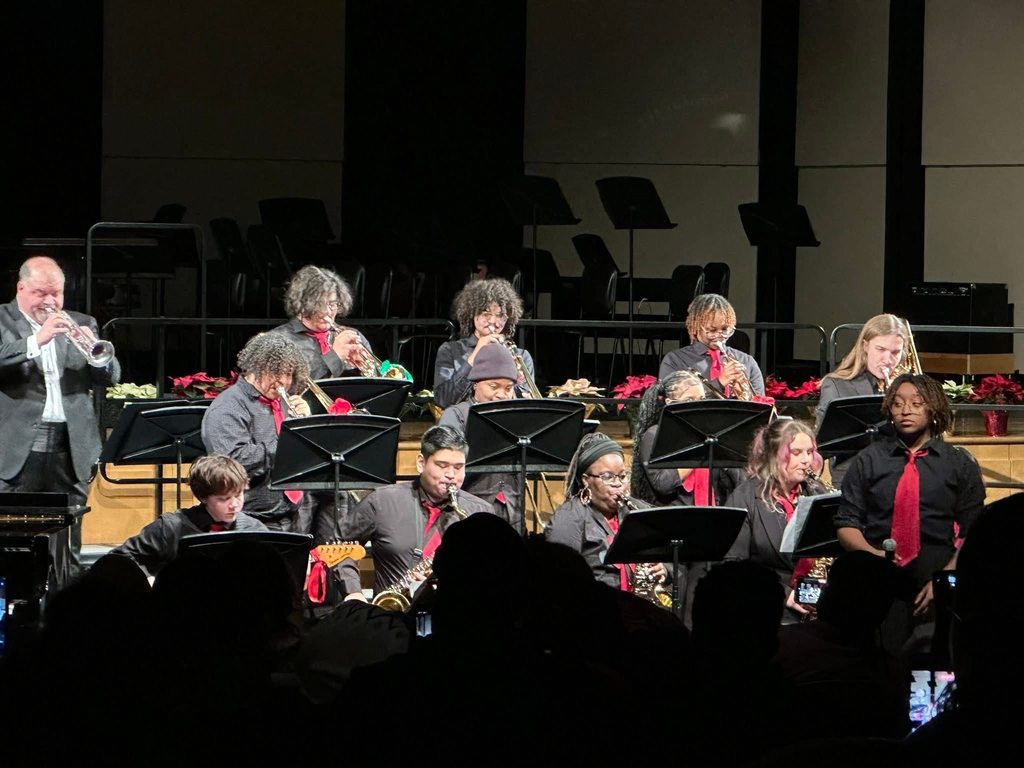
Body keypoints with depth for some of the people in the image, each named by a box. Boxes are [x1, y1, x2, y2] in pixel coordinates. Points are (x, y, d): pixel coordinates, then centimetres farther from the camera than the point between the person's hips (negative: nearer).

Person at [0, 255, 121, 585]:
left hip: (70, 447, 3)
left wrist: (96, 352, -9)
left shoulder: (80, 324, 16)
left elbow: (111, 377, 11)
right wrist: (37, 340, -22)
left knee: (66, 543, 3)